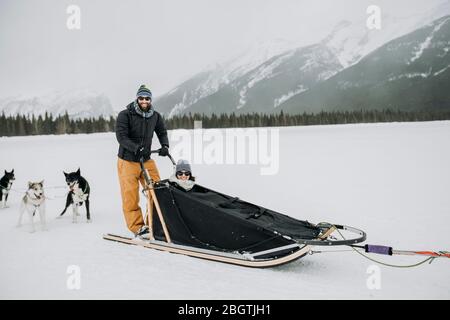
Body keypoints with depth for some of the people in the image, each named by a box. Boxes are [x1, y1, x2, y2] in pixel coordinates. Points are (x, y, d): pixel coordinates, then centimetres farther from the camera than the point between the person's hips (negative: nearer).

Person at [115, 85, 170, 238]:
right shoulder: (125, 115, -11)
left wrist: (165, 146, -6)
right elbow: (121, 136, -19)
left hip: (147, 160, 5)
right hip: (127, 161, -4)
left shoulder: (155, 116, 4)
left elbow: (162, 132, 15)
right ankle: (138, 227, 9)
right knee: (130, 196, -3)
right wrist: (136, 148, -34)